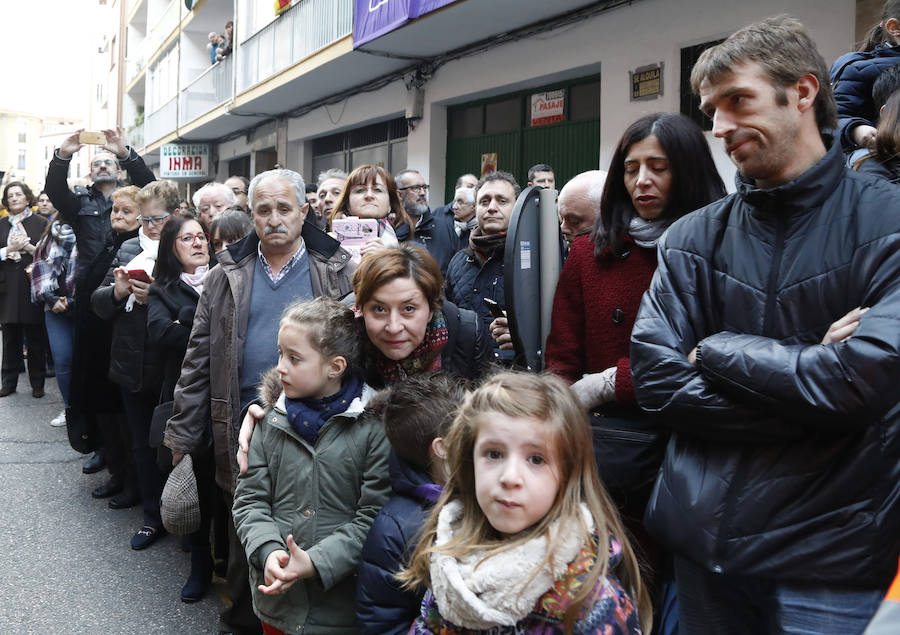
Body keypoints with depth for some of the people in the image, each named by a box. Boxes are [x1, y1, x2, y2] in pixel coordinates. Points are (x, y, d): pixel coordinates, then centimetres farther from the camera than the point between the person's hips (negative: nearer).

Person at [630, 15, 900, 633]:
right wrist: (810, 400, -15)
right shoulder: (693, 237, 2)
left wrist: (717, 349, -10)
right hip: (701, 537, 4)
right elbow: (656, 379, -7)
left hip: (832, 556, -3)